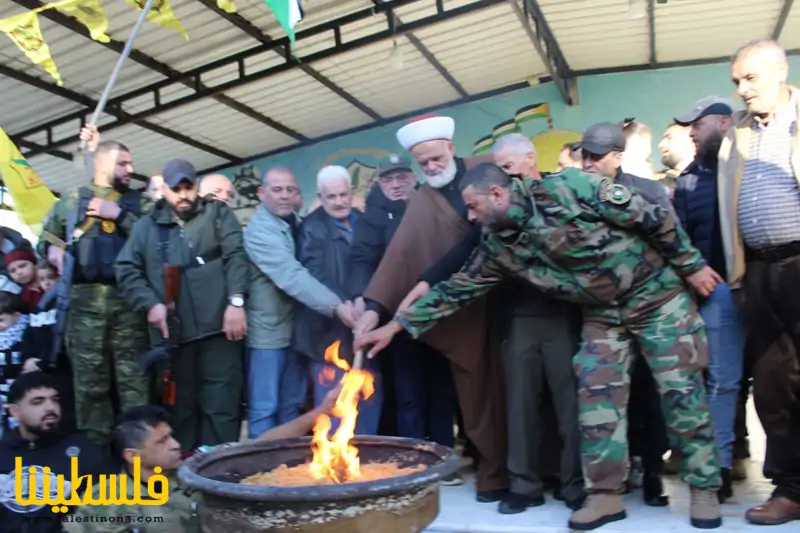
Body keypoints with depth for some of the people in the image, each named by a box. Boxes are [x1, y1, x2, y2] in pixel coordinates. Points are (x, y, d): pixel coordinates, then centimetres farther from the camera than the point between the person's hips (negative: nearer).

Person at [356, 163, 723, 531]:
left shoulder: (569, 188, -23)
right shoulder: (500, 244, -5)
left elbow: (654, 218, -16)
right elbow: (458, 287, 0)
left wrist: (691, 266, -9)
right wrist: (396, 325, -2)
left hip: (656, 291, -4)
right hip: (603, 311, 5)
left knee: (681, 390, -1)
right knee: (597, 395, -3)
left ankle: (704, 488, 14)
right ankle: (606, 494, 8)